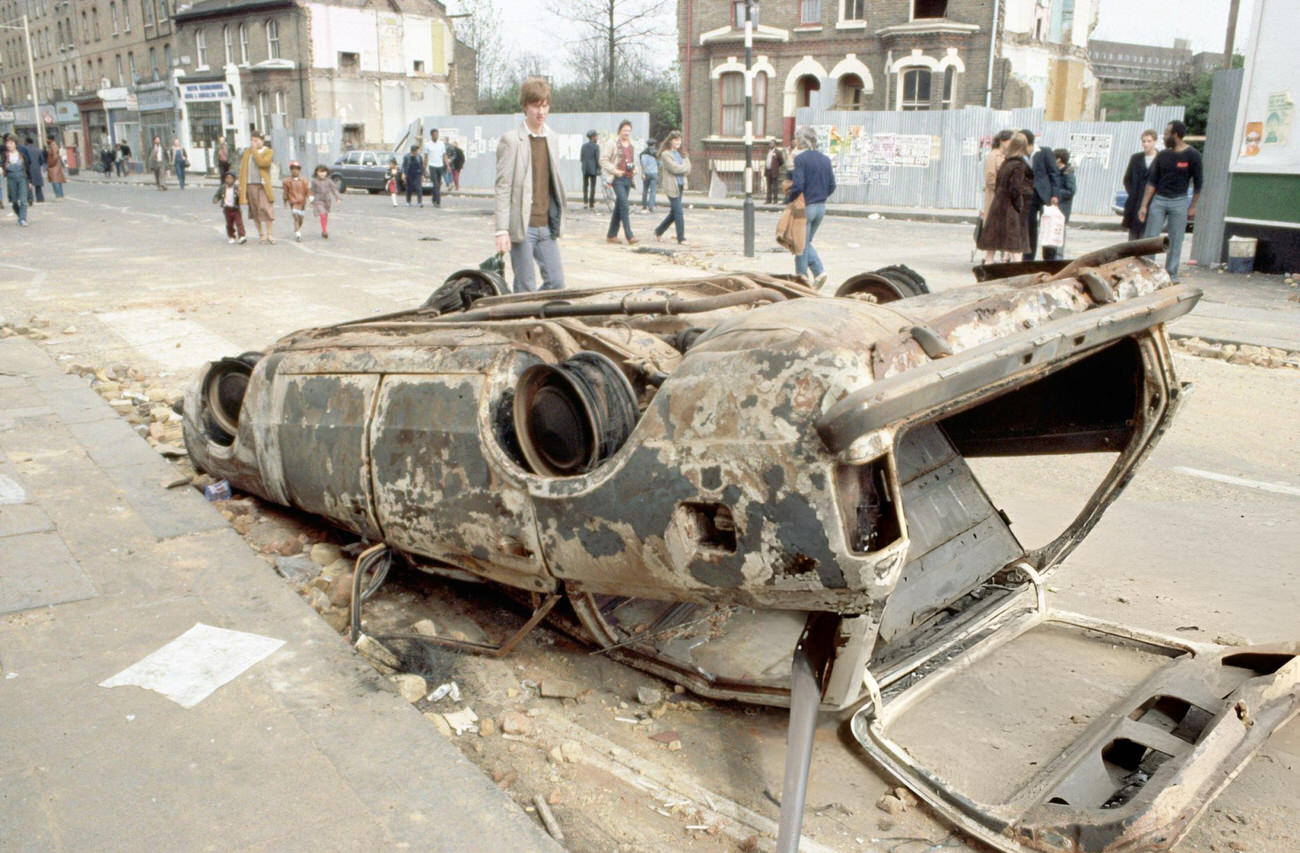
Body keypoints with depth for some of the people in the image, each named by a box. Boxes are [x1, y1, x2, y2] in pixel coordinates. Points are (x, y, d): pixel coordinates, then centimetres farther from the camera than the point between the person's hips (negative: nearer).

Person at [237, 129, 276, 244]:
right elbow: (243, 169, 11)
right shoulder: (247, 151, 14)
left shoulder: (268, 152, 2)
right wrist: (241, 185, 5)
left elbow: (262, 162, -17)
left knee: (266, 209, -11)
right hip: (250, 185, 4)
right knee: (255, 211, 5)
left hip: (263, 186, -4)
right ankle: (261, 234, 13)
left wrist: (255, 150, -11)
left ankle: (269, 234, -4)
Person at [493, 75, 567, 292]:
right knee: (526, 288, -3)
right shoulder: (511, 140, -5)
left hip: (547, 226, 6)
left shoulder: (553, 138, 13)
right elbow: (502, 187, -8)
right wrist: (502, 230, -15)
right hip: (522, 226, -6)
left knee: (557, 282, 2)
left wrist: (558, 222, 13)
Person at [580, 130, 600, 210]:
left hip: (585, 168, 4)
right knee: (592, 187, 1)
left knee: (585, 185, 14)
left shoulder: (584, 145, 5)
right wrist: (599, 169, -4)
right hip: (593, 169, -4)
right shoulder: (596, 146, -8)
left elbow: (581, 158, 8)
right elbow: (598, 159, -11)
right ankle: (591, 205, 0)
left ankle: (585, 202, 4)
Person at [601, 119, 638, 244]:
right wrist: (615, 171, -14)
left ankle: (611, 235, 17)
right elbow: (603, 160, -6)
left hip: (628, 179, 7)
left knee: (619, 207, 10)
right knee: (624, 206, -14)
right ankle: (629, 236, -17)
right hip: (618, 179, -7)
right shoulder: (612, 143, -4)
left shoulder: (631, 144, 16)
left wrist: (635, 168, 8)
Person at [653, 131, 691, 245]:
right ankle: (681, 239, -6)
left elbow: (688, 169, 9)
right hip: (671, 187, -8)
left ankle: (659, 230, 29)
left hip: (680, 186, 8)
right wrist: (685, 167, -1)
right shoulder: (665, 154, -7)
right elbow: (674, 168, -16)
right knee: (678, 213, -10)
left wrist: (680, 169, -9)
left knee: (674, 212, 12)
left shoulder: (681, 154, 16)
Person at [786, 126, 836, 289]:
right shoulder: (825, 159, 7)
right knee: (806, 242, 19)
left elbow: (798, 185, -19)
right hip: (821, 207, 7)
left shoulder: (800, 158, -13)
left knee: (801, 245, 5)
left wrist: (788, 200, -5)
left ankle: (802, 275, 10)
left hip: (805, 206, -7)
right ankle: (820, 271, 5)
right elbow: (832, 185, 9)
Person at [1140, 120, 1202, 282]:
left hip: (1179, 202, -3)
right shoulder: (1162, 155, 7)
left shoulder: (1192, 155, -3)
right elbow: (1152, 181, 7)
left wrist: (1192, 207, -1)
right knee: (1150, 238, -1)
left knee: (1175, 241, 1)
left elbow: (1198, 183, 1)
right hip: (1158, 200, 3)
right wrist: (1144, 205, 1)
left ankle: (1171, 274, 7)